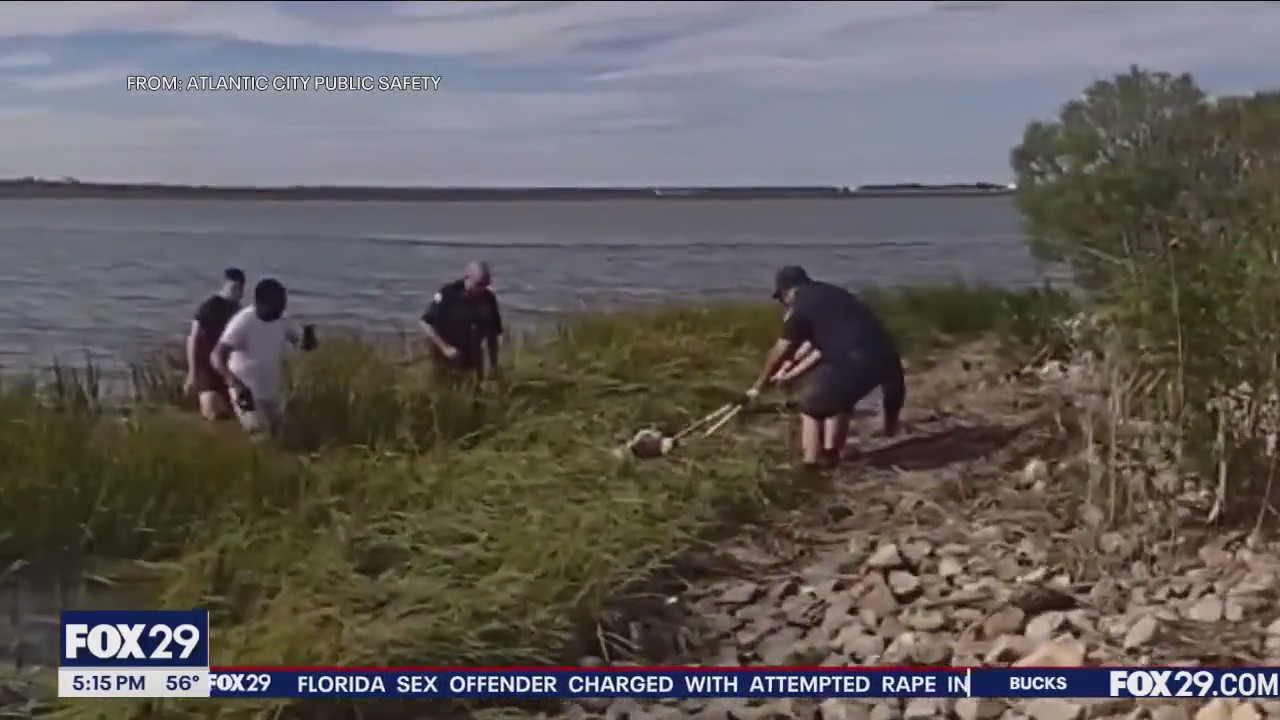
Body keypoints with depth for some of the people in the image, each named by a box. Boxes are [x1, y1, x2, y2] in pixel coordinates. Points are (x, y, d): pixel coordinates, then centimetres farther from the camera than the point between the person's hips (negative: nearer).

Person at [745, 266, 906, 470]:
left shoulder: (800, 307, 6)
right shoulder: (834, 295, 29)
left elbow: (780, 352, 12)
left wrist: (758, 386, 25)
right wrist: (793, 372, 36)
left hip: (853, 360, -8)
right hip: (885, 355, 8)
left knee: (812, 410, 10)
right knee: (839, 402, 30)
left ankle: (810, 467, 9)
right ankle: (830, 457, 34)